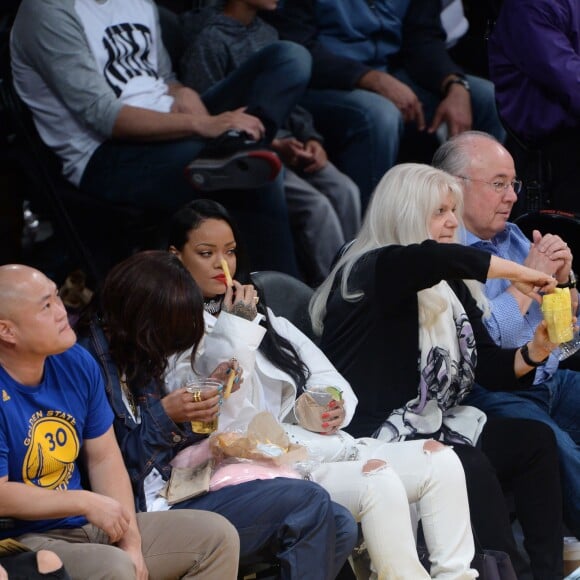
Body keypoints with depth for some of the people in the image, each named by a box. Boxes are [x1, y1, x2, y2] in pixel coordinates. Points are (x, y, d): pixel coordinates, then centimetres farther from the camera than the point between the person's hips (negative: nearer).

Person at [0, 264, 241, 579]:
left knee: (217, 537, 4)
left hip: (89, 527, 8)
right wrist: (86, 502, -16)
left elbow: (104, 458, 9)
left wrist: (131, 541, -2)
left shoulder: (76, 363, 3)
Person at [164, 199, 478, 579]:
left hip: (320, 444, 8)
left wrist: (329, 406, -5)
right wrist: (237, 332, -15)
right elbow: (227, 420, -13)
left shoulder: (260, 316, 23)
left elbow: (324, 376, 18)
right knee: (377, 480, -31)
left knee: (441, 460, -10)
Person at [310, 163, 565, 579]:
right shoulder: (370, 272, -10)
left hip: (438, 425, 9)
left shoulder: (451, 287, 15)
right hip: (377, 436, -9)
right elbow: (429, 258, -33)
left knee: (535, 440, -5)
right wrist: (516, 272, -28)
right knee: (469, 466, -29)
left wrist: (533, 352, -11)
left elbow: (490, 369, 10)